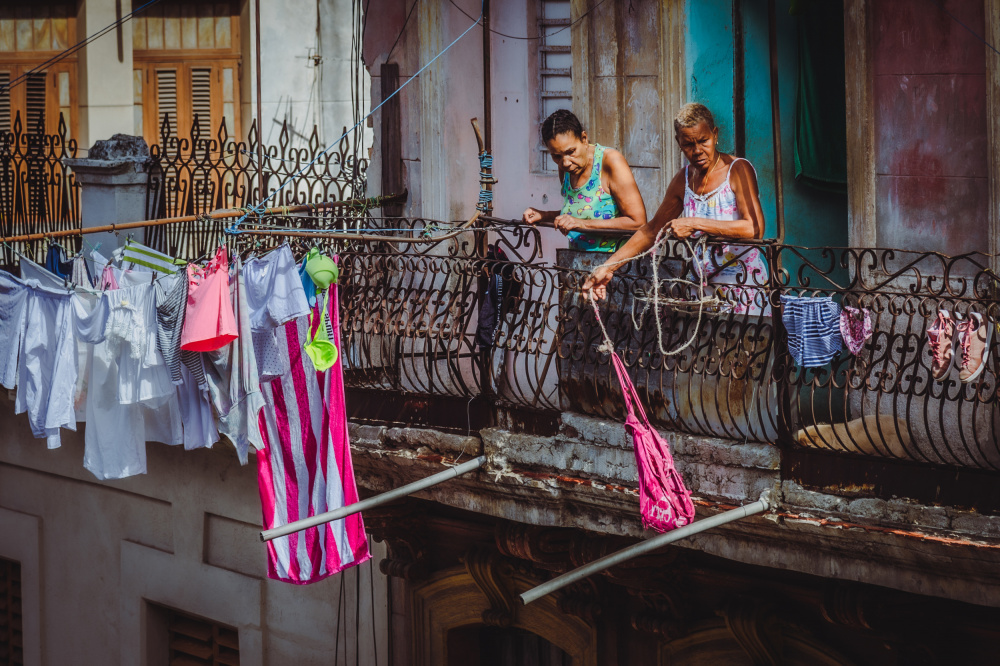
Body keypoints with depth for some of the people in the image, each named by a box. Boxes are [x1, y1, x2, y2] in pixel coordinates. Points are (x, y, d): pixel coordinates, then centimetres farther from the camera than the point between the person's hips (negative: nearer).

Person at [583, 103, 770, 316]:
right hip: (701, 291, 5)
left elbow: (755, 229, -23)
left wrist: (695, 224, -23)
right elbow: (652, 230, 20)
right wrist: (608, 267, 13)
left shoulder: (737, 169, -8)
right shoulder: (684, 179, 10)